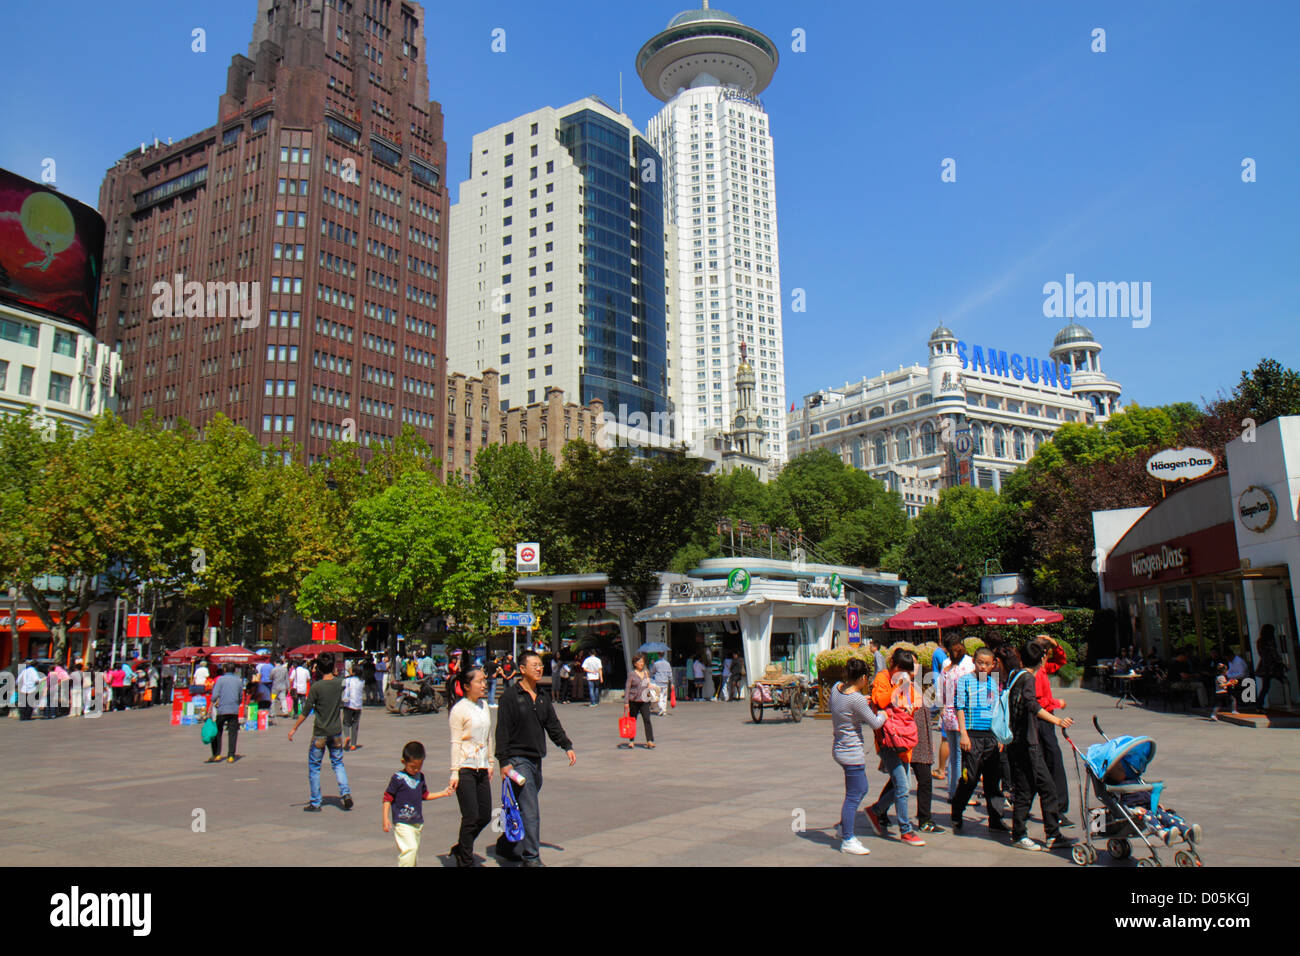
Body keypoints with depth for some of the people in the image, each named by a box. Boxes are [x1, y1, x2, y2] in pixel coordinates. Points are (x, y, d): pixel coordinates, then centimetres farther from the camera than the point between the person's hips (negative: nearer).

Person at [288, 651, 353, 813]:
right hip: (336, 733, 4)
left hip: (320, 734, -4)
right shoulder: (339, 684, -2)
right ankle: (346, 793, -1)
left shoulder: (316, 687, -14)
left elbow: (306, 711, -10)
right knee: (338, 764, 16)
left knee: (314, 767, 9)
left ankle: (315, 803, 12)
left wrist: (294, 729, -1)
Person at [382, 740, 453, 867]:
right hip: (402, 823, -7)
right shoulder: (398, 778, -11)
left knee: (415, 852, 12)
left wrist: (443, 793, 16)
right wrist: (386, 818, -13)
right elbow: (387, 798, -7)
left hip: (417, 822, 7)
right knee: (410, 848, -19)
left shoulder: (420, 776, 9)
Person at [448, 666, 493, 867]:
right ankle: (465, 860, 11)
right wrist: (454, 772, -12)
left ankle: (460, 849, 29)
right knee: (470, 818, -5)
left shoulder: (484, 705, 11)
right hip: (465, 769, -7)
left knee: (485, 816, 8)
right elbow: (455, 742, -10)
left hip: (481, 768, 7)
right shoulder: (459, 709, -9)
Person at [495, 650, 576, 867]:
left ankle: (504, 845, 32)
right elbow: (502, 731, -10)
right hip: (518, 759, -7)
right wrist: (504, 762, -15)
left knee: (523, 809, 15)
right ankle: (531, 857, -4)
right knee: (530, 812, -10)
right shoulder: (510, 695, -9)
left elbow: (553, 725, 17)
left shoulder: (543, 696, 12)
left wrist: (567, 746, 4)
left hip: (536, 760, 7)